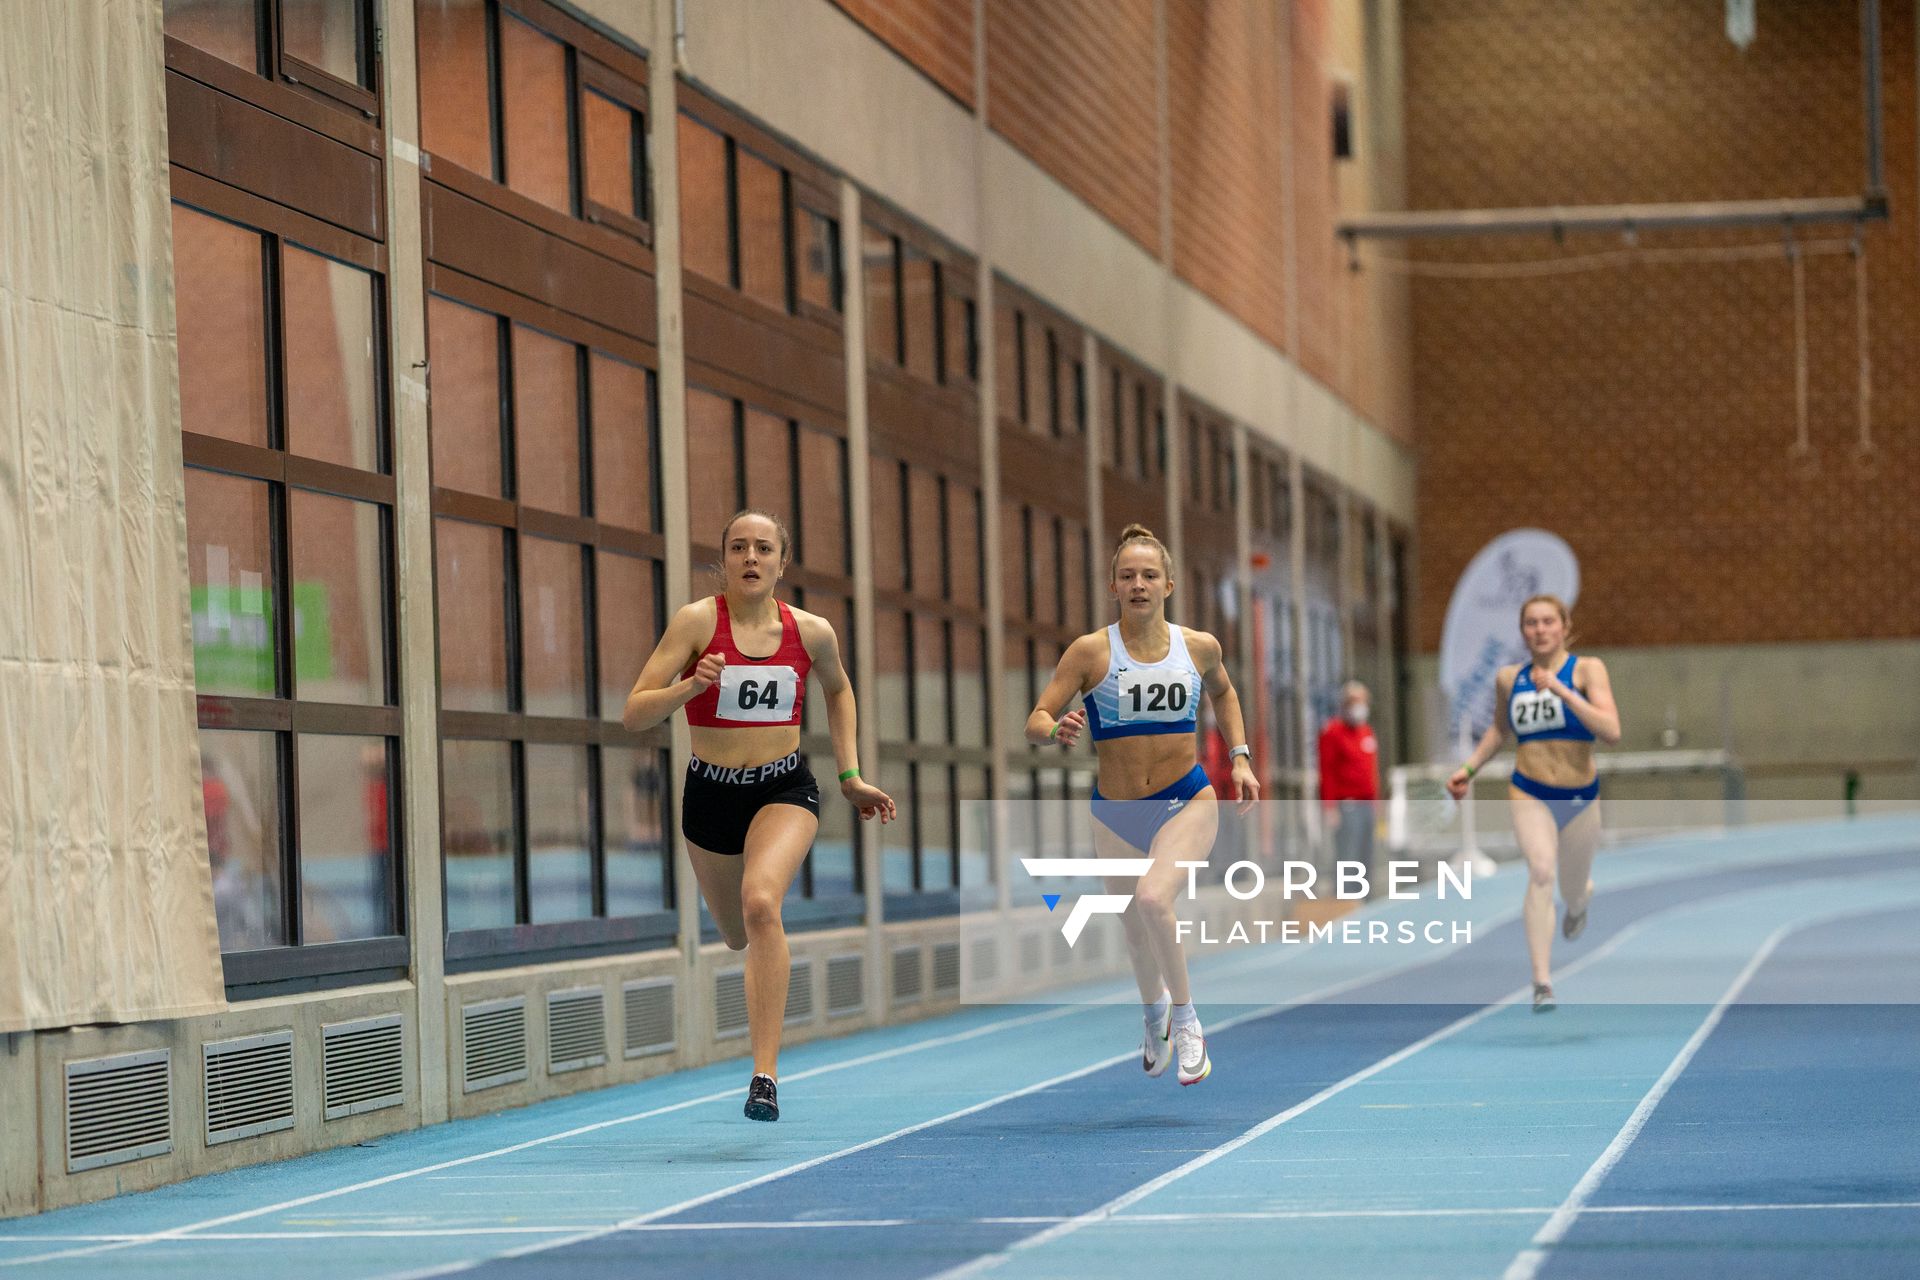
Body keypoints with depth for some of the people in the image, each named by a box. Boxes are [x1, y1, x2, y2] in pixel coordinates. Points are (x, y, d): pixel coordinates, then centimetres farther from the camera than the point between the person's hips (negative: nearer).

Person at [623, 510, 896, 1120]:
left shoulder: (812, 632, -4)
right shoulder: (698, 620, -12)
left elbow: (838, 690, 19)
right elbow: (634, 714, -16)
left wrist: (850, 776, 16)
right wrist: (691, 685, -34)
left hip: (785, 789, -1)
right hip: (711, 793, 1)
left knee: (760, 901, -30)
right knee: (739, 937, 19)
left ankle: (766, 1074, -29)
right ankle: (775, 956, 62)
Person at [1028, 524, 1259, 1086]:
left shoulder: (1199, 647, -3)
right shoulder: (1091, 651, -9)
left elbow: (1223, 692, 21)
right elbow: (1035, 723, -13)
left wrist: (1240, 757, 12)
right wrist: (1057, 730, -35)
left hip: (1188, 802, -1)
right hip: (1116, 813, 1)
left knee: (1153, 898, -29)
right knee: (1136, 930, 12)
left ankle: (1185, 1018, -8)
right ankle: (1155, 1016, 47)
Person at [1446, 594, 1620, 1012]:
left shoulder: (1587, 669, -6)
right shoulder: (1509, 678, 3)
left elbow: (1611, 731, -20)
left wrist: (1562, 690, -25)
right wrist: (1469, 768, 13)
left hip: (1581, 797, 0)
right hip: (1529, 793, 0)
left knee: (1574, 896, 14)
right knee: (1541, 871, -27)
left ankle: (1578, 902, 56)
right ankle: (1542, 984, -30)